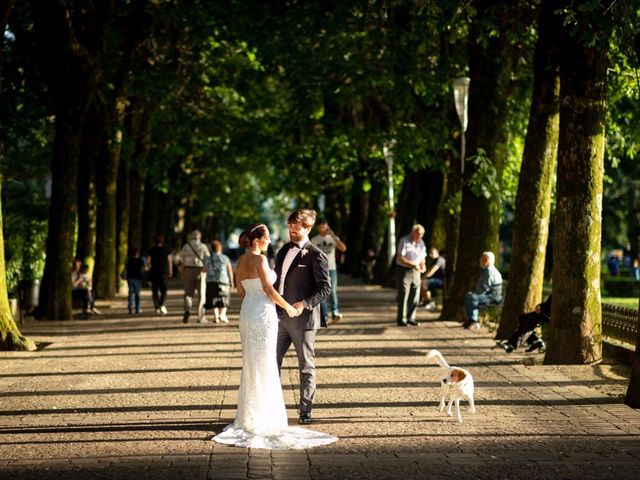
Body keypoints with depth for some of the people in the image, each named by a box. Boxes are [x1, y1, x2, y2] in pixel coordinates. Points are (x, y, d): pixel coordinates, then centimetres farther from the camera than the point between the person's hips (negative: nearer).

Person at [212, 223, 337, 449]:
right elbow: (268, 289, -18)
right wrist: (288, 308, -7)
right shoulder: (260, 259, -15)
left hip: (247, 312, 8)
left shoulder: (241, 261, 9)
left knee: (250, 364, 15)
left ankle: (248, 415, 20)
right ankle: (262, 417, 3)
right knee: (264, 365, -1)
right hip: (263, 313, -8)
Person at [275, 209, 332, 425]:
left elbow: (325, 287, -12)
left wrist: (305, 303, -22)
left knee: (306, 366, 4)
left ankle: (305, 411, 12)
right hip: (280, 316, 7)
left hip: (303, 318, -7)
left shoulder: (316, 255, -9)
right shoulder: (284, 251, 13)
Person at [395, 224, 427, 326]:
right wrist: (412, 265, -25)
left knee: (415, 296, 6)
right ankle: (401, 319, -4)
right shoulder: (404, 241, -11)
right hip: (404, 271, -6)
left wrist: (422, 265, -6)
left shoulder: (421, 243, 9)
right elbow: (400, 258, -16)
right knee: (403, 296, -7)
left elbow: (422, 258, 16)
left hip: (415, 272, 6)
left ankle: (411, 318, 16)